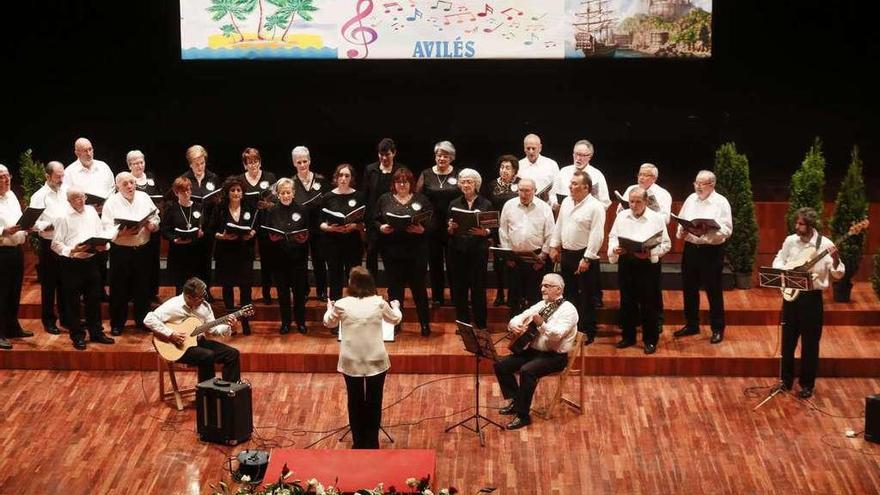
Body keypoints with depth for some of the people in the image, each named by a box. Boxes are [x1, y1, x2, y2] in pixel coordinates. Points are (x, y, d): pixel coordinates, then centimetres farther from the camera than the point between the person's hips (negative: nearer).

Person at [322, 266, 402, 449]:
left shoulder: (342, 304, -10)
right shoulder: (379, 303, -8)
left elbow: (329, 323, 11)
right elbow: (395, 319, 12)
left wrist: (329, 308, 32)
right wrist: (396, 307, 34)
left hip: (351, 363, 0)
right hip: (376, 361, 0)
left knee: (355, 402, 14)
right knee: (374, 403, 11)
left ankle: (359, 444, 22)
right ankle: (372, 444, 17)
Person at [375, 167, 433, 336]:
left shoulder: (421, 199, 4)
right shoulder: (384, 199, 8)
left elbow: (432, 222, 1)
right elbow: (375, 220, 7)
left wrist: (422, 229, -18)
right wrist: (381, 228, -13)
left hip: (416, 251, -1)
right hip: (392, 251, 1)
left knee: (418, 286, 2)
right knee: (394, 286, 8)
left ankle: (425, 323, 13)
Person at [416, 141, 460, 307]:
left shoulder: (458, 175, 2)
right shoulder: (426, 174, 5)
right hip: (432, 226, 1)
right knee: (435, 261, 8)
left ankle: (456, 296, 13)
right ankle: (437, 296, 18)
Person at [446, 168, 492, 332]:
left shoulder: (486, 204, 3)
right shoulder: (454, 204, 9)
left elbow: (493, 229, 1)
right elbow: (448, 231, 8)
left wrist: (484, 232, -19)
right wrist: (451, 228, -13)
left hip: (478, 251, -2)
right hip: (458, 251, 2)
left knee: (478, 287, -1)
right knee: (459, 287, 4)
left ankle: (480, 324, 9)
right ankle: (462, 322, 16)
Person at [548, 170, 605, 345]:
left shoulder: (595, 207, -16)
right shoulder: (566, 202, 7)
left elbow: (596, 235, -19)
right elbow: (558, 226, 16)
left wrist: (587, 259, -21)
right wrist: (554, 247, 13)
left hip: (584, 256, -7)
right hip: (567, 254, 7)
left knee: (586, 296, 2)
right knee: (569, 294, 16)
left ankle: (588, 333, 11)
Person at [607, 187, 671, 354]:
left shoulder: (657, 218, -2)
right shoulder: (622, 216, 8)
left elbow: (666, 244, -3)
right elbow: (612, 237, 13)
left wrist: (650, 253, -18)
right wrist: (615, 249, -9)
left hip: (649, 264, -3)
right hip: (626, 263, 3)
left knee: (649, 304, 1)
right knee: (627, 302, 10)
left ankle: (650, 340, 11)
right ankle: (628, 337, 23)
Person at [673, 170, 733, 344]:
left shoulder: (721, 202, -8)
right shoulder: (691, 199, 8)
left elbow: (726, 230, -14)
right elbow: (680, 221, 11)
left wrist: (707, 231, -26)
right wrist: (681, 231, -10)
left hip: (711, 251, -5)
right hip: (690, 249, 5)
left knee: (713, 291, 2)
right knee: (689, 289, 13)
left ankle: (717, 329, 13)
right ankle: (691, 325, 28)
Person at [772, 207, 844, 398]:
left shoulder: (825, 244, -11)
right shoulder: (790, 240, 1)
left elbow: (838, 274, -10)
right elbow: (778, 260, 15)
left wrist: (835, 260, -30)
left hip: (812, 298, -4)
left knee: (810, 343, 4)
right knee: (787, 341, 11)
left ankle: (807, 384, 16)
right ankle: (786, 379, 26)